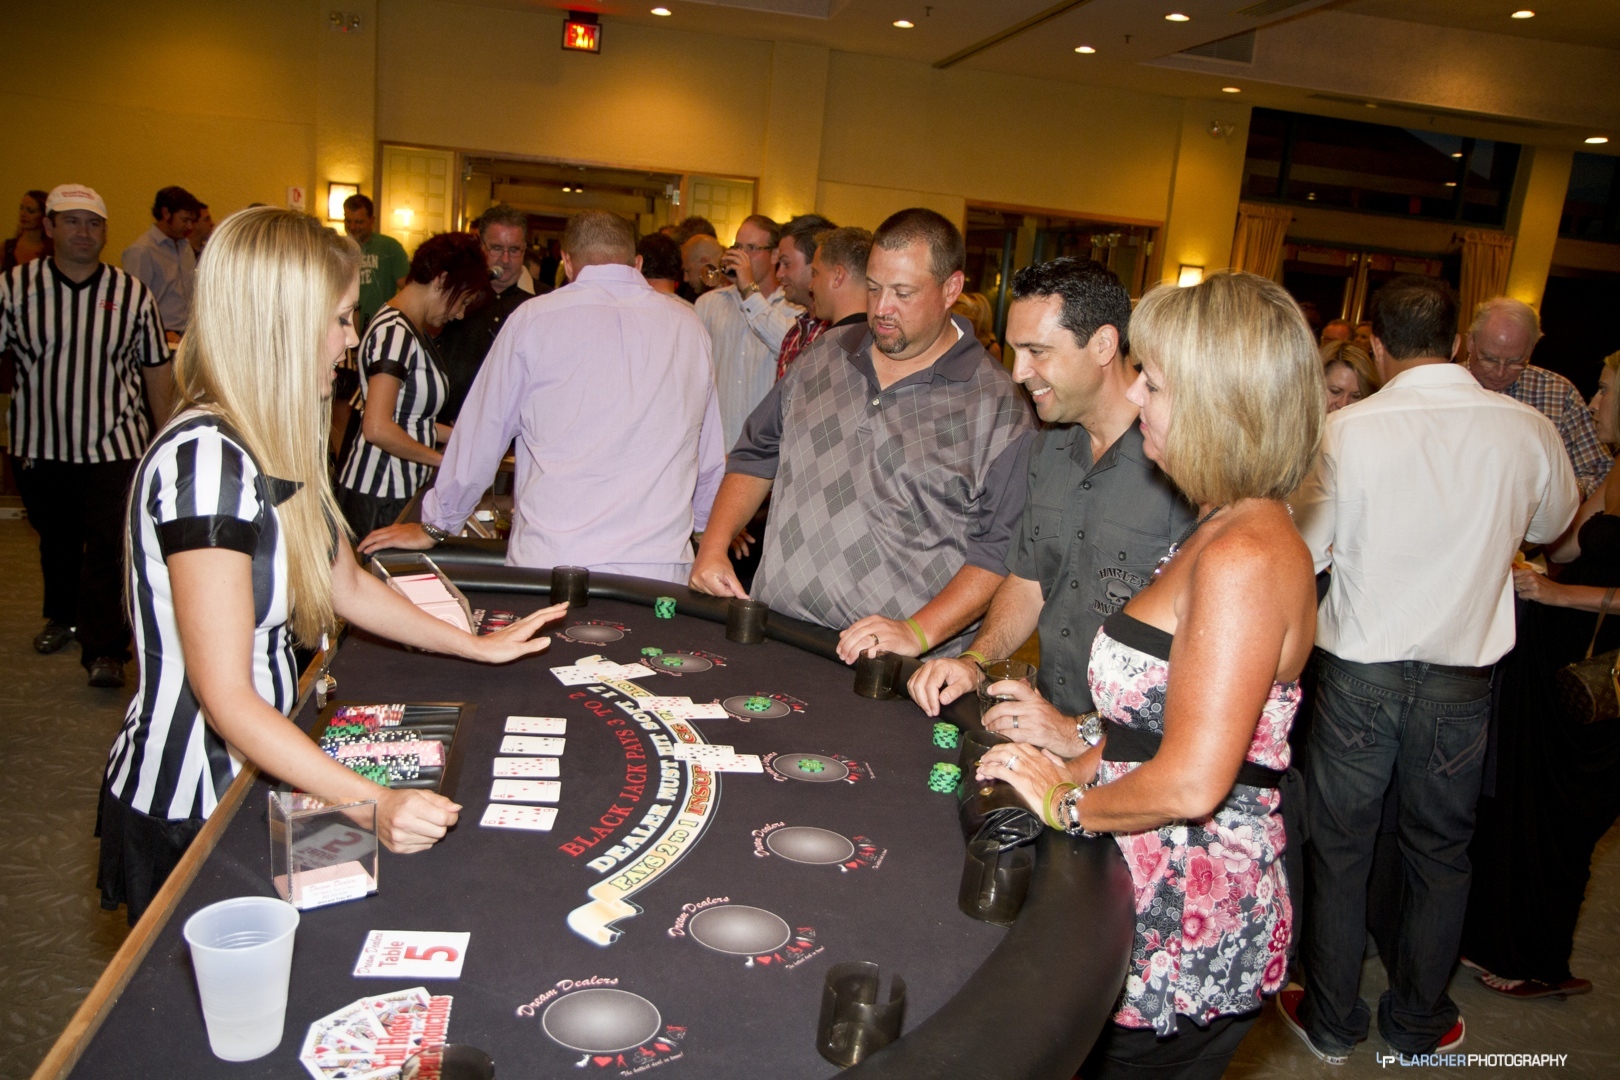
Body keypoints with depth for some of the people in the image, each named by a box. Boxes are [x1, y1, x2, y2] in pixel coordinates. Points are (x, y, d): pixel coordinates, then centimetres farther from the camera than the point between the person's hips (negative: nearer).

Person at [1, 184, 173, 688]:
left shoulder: (132, 293, 0)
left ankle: (105, 650, -3)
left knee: (107, 545, -8)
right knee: (56, 539, 19)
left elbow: (155, 368, 6)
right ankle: (62, 615, 42)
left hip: (114, 443, -2)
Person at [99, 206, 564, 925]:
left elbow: (345, 585, 13)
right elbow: (227, 699, -29)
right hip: (185, 812, -9)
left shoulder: (275, 446, 3)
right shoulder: (205, 460, -27)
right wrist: (374, 805, -36)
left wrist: (475, 646, 13)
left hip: (253, 776, 9)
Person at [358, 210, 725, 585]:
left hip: (550, 558, -2)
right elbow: (710, 456, 15)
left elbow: (481, 436, 8)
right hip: (662, 567, 2)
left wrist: (434, 527, 22)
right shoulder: (689, 327, 9)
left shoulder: (535, 319, 2)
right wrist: (707, 528, 33)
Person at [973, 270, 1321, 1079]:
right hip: (1167, 900, 9)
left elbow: (1191, 783, -26)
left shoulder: (1245, 557, -23)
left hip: (1186, 929, -9)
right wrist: (1079, 756, 8)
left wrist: (1065, 803, -12)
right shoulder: (1225, 532, 11)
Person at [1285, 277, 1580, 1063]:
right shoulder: (1527, 429, -8)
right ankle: (1419, 1023, 36)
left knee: (1340, 848, 13)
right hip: (1462, 678, 3)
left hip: (1359, 671, -2)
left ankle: (1331, 1023, 28)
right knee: (1439, 852, 19)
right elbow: (1551, 524, 12)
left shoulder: (1348, 430, -17)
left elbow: (1305, 547, -7)